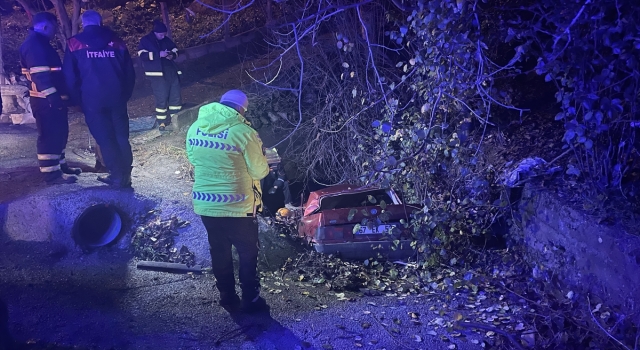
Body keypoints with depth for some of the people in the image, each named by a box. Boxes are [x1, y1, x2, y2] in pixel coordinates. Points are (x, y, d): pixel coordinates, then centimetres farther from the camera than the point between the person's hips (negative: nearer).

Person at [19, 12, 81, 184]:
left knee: (58, 132, 17)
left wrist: (57, 95, 24)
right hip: (46, 100, -11)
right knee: (50, 134, -6)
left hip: (51, 98, 11)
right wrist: (53, 96, -29)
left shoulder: (39, 43, 18)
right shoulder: (35, 44, -16)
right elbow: (40, 74, -25)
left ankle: (59, 164, 28)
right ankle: (51, 172, -1)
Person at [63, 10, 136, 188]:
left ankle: (117, 175, 5)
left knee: (104, 138, 4)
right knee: (121, 136, 10)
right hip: (117, 97, 2)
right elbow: (129, 72, 10)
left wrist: (77, 99, 11)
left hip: (92, 99, -2)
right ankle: (125, 174, 10)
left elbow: (70, 76, 2)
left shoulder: (74, 44, 4)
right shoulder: (116, 41, 9)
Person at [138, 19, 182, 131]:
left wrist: (172, 55, -2)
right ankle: (161, 121, 4)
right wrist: (158, 54, -19)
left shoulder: (166, 40, 13)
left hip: (171, 70, 6)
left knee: (176, 95, 7)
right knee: (162, 97, -8)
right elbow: (142, 55, -11)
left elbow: (175, 51, 23)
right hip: (157, 73, -6)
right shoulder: (145, 40, 0)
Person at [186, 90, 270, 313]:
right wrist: (265, 162, 10)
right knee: (247, 254, 13)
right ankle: (251, 300, 23)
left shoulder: (194, 128, 0)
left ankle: (227, 298, 32)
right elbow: (259, 171, -11)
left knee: (219, 252, 20)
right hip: (238, 207, -5)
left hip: (204, 204, 5)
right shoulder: (243, 132, -17)